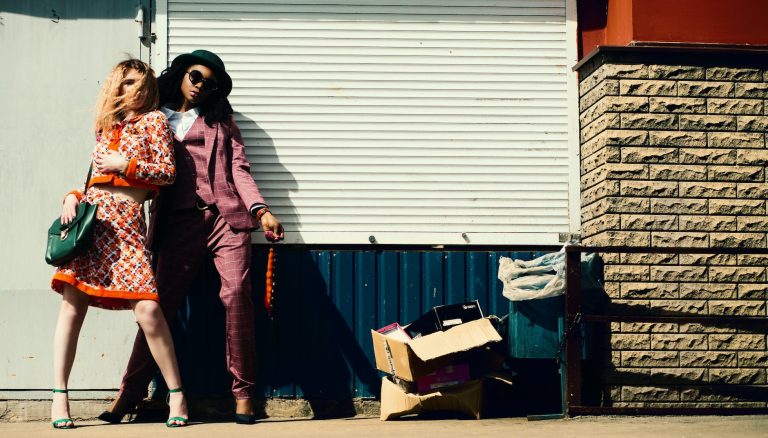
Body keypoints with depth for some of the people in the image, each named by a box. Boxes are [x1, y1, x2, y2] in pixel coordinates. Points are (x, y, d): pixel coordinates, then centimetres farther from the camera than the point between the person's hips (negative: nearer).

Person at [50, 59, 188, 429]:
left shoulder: (153, 120, 10)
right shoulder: (105, 128, 22)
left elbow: (168, 172, 2)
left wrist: (126, 164, -5)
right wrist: (72, 196, 5)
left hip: (126, 221, -5)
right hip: (89, 216, 5)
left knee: (147, 308, -15)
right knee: (72, 304, -2)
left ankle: (176, 394, -4)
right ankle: (59, 397, 3)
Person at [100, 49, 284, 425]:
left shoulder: (220, 120, 17)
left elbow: (239, 168, 7)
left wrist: (260, 210, -8)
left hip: (225, 216, 0)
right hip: (179, 222, 1)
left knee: (236, 294, -13)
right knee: (161, 302, -2)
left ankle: (243, 393, -7)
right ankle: (131, 390, 7)